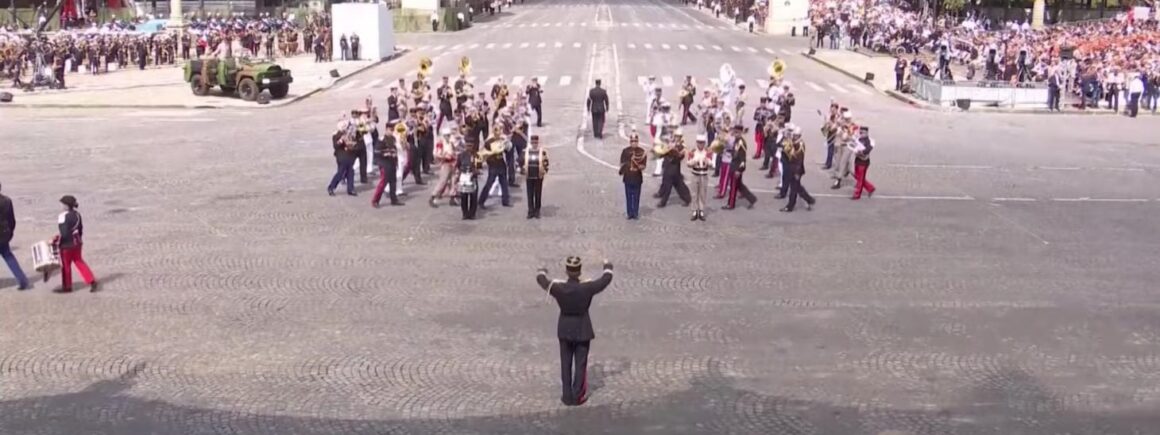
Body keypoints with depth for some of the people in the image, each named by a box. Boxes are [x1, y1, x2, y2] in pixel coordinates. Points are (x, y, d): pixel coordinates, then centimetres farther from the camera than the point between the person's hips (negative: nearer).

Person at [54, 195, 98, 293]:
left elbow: (64, 234, -25)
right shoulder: (77, 214, 2)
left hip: (67, 244, -7)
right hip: (77, 243, 7)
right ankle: (92, 281, 7)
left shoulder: (63, 217, -21)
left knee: (66, 265, 10)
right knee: (79, 262, 15)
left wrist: (55, 240, -14)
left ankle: (67, 286, 23)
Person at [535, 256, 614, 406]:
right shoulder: (587, 288, -22)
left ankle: (567, 396, 20)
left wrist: (542, 271, 26)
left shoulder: (558, 287, -18)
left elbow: (541, 280, 2)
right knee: (580, 364, 11)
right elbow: (606, 279, -4)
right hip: (583, 330, -1)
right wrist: (608, 266, 17)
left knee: (566, 364, 14)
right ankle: (577, 396, 17)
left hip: (565, 330, 2)